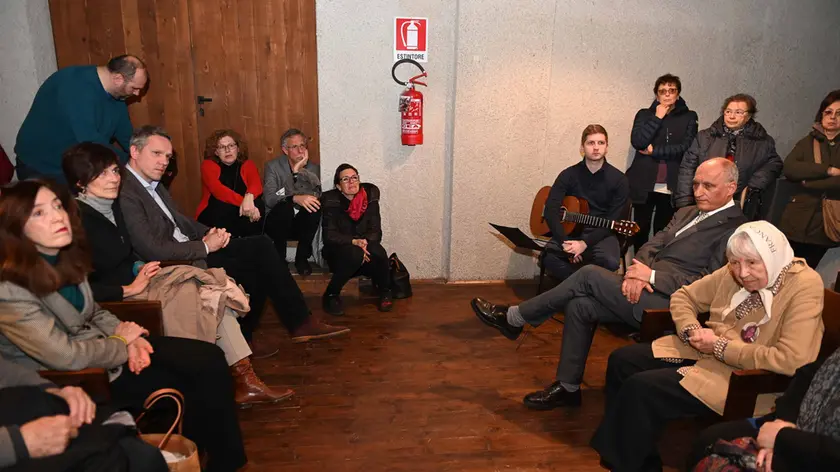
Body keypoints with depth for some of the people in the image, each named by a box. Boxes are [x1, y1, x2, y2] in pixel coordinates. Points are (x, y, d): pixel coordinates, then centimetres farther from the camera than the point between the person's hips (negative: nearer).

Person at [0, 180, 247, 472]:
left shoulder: (65, 258, 0)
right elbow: (66, 356, -26)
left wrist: (131, 337, -6)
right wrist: (123, 342, -10)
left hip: (99, 344, 7)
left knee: (210, 360, -8)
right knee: (184, 390, -15)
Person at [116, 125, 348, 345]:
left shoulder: (152, 183, 11)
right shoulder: (125, 194, -19)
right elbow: (153, 250, -25)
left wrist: (210, 233, -1)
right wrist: (205, 246, -14)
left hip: (191, 250, 9)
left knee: (260, 245, -3)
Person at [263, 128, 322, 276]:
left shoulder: (314, 168, 2)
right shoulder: (273, 166, -4)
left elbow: (316, 195, -15)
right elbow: (269, 198, -20)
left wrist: (298, 171, -21)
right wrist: (296, 198, -36)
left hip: (301, 224, 2)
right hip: (277, 223, -2)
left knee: (315, 206, -28)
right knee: (285, 206, -34)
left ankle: (302, 257, -14)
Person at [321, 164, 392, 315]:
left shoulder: (370, 195, -5)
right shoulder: (331, 201, -12)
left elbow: (375, 230, -7)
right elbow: (329, 236, -17)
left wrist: (365, 244, -28)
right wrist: (354, 242, -33)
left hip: (366, 247, 3)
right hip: (338, 252, -2)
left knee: (378, 252, -31)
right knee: (355, 254, -36)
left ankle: (385, 291, -1)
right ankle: (331, 295, -13)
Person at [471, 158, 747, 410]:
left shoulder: (734, 229, -4)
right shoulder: (687, 213, 22)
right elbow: (650, 247, 15)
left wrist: (653, 276, -14)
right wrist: (636, 274, -7)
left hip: (668, 304, -8)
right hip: (644, 290, 8)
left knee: (590, 275, -17)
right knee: (579, 305, -11)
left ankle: (513, 318, -3)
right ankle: (567, 387, 4)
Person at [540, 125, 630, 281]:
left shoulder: (619, 180, -2)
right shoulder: (568, 175, 1)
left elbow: (613, 220, -8)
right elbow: (550, 211, -9)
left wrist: (585, 243, -21)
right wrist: (564, 242, -23)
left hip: (601, 234, -1)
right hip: (570, 231, 1)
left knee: (609, 261, -33)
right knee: (548, 257, -29)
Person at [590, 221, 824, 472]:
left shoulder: (804, 286, -18)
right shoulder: (735, 272, 2)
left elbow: (792, 361, -27)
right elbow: (684, 297, 13)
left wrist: (721, 346, -20)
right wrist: (692, 330, -9)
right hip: (705, 352, 8)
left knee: (640, 388, -21)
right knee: (622, 360, -4)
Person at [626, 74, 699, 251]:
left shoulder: (689, 117, 6)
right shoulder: (644, 114, 7)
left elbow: (686, 147, -8)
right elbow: (637, 141, -10)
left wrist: (654, 151, -7)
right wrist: (657, 118, -7)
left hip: (671, 186, 0)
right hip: (644, 184, 0)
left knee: (663, 232, 7)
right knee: (641, 230, 4)